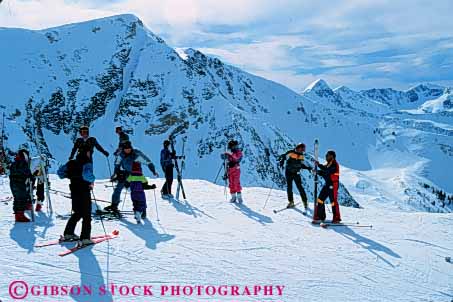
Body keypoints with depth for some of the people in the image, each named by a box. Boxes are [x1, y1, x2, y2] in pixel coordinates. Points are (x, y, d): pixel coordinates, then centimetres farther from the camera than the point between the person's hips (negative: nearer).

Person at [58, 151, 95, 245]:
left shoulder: (72, 163, 7)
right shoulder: (87, 163, -15)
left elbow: (60, 171, 12)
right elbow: (86, 175, -33)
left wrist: (70, 176, 15)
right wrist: (92, 180, -14)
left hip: (74, 191, 7)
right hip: (84, 192, -7)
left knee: (77, 213, 23)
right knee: (86, 215, 1)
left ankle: (68, 233, 25)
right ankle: (85, 238, -4)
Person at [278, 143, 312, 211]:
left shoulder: (302, 156, 4)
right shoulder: (291, 153, -10)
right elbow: (282, 157, -8)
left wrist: (307, 167, 3)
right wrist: (281, 162, -26)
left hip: (296, 173, 2)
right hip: (288, 172, -2)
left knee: (300, 187, -5)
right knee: (289, 187, 0)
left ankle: (305, 202, 4)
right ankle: (291, 202, 14)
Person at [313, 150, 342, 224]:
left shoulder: (334, 164, -12)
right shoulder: (328, 164, 16)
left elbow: (327, 170, -27)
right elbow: (324, 173, 14)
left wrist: (319, 165, -21)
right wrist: (317, 171, -4)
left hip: (333, 185, -9)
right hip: (327, 184, 9)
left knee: (333, 201, -4)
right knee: (320, 200, 5)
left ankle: (337, 219, 7)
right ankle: (320, 216, 11)